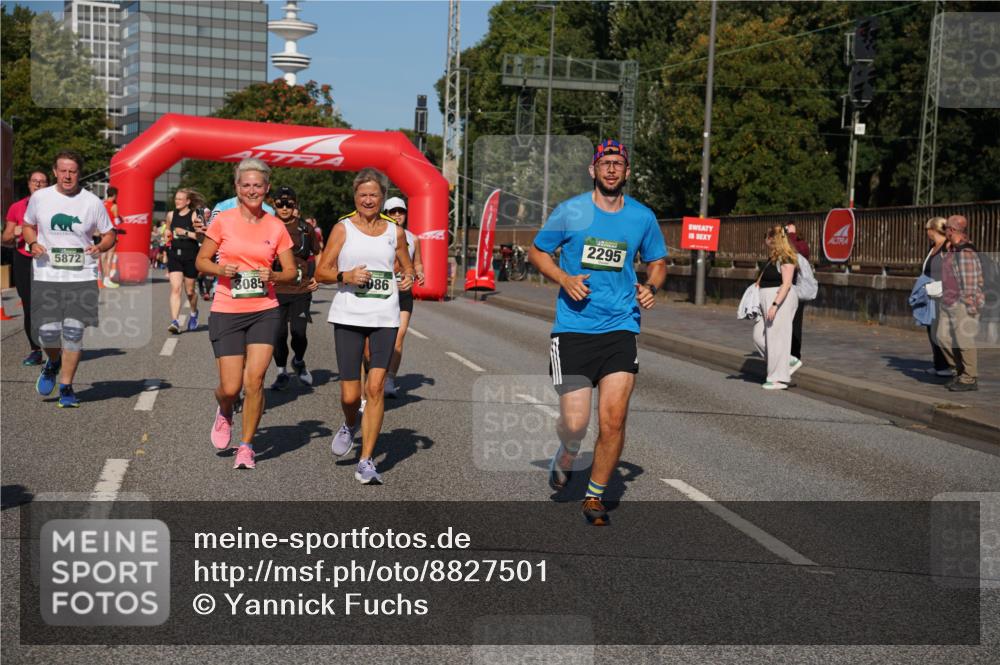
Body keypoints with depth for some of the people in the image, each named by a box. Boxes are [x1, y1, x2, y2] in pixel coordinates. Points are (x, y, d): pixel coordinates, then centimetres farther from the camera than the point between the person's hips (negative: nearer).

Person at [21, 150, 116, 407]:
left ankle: (66, 387, 10)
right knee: (47, 330, -4)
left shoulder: (92, 202, 1)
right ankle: (53, 362, 32)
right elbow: (28, 226, 18)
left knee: (73, 331, -5)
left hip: (82, 277, -1)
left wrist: (100, 247, -13)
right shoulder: (39, 198, 4)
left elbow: (109, 234, 9)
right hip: (46, 276, 1)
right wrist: (33, 244, -3)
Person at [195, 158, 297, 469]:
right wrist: (221, 269, -14)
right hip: (226, 312, -1)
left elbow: (291, 272, 9)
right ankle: (224, 413, 35)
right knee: (231, 388, -2)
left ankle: (246, 446, 7)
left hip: (264, 311, 1)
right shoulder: (223, 220, 0)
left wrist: (273, 276, -11)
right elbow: (201, 261, 6)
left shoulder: (276, 227, 4)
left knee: (254, 379, -10)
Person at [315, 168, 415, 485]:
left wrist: (408, 278, -1)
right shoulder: (343, 228, 5)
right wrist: (346, 275, -15)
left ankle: (366, 462, -3)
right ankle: (350, 425, 35)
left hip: (385, 318, 1)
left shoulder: (395, 231, 10)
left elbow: (408, 268, 22)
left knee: (376, 387, -11)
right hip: (348, 316, -1)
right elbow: (321, 271, 4)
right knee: (350, 395, -1)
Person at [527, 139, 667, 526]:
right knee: (575, 423, -6)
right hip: (573, 328, -1)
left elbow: (657, 262, 20)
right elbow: (536, 252, 10)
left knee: (613, 420, -7)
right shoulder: (569, 212, 0)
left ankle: (595, 496, 14)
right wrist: (564, 278, -8)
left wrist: (651, 287, -2)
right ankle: (566, 458, 32)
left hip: (621, 327, 2)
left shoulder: (642, 217, 6)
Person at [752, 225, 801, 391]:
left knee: (776, 338, -5)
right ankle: (790, 362, 14)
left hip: (780, 300, -10)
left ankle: (779, 379, 2)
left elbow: (786, 284, -21)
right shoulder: (772, 258, 15)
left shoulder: (786, 258, -13)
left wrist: (775, 305, -26)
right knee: (759, 335, 8)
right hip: (768, 301, 10)